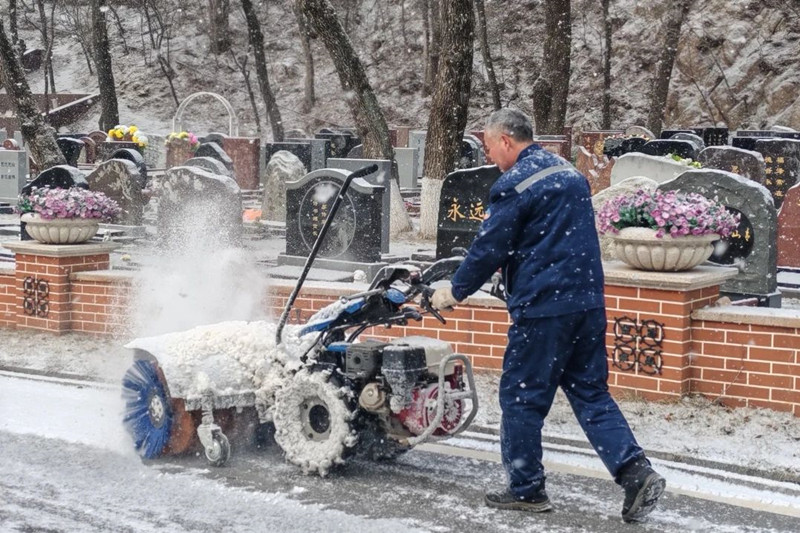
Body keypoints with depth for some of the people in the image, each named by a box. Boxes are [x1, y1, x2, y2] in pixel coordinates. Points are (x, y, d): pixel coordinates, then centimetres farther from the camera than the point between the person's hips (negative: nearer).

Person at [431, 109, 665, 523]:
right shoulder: (570, 173, 16)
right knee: (590, 393, 11)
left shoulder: (514, 185, -12)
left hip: (543, 308, -8)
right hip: (589, 302, 8)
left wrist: (455, 291, 5)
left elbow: (489, 249, -9)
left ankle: (526, 489, 13)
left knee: (522, 397, 5)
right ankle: (636, 472, -2)